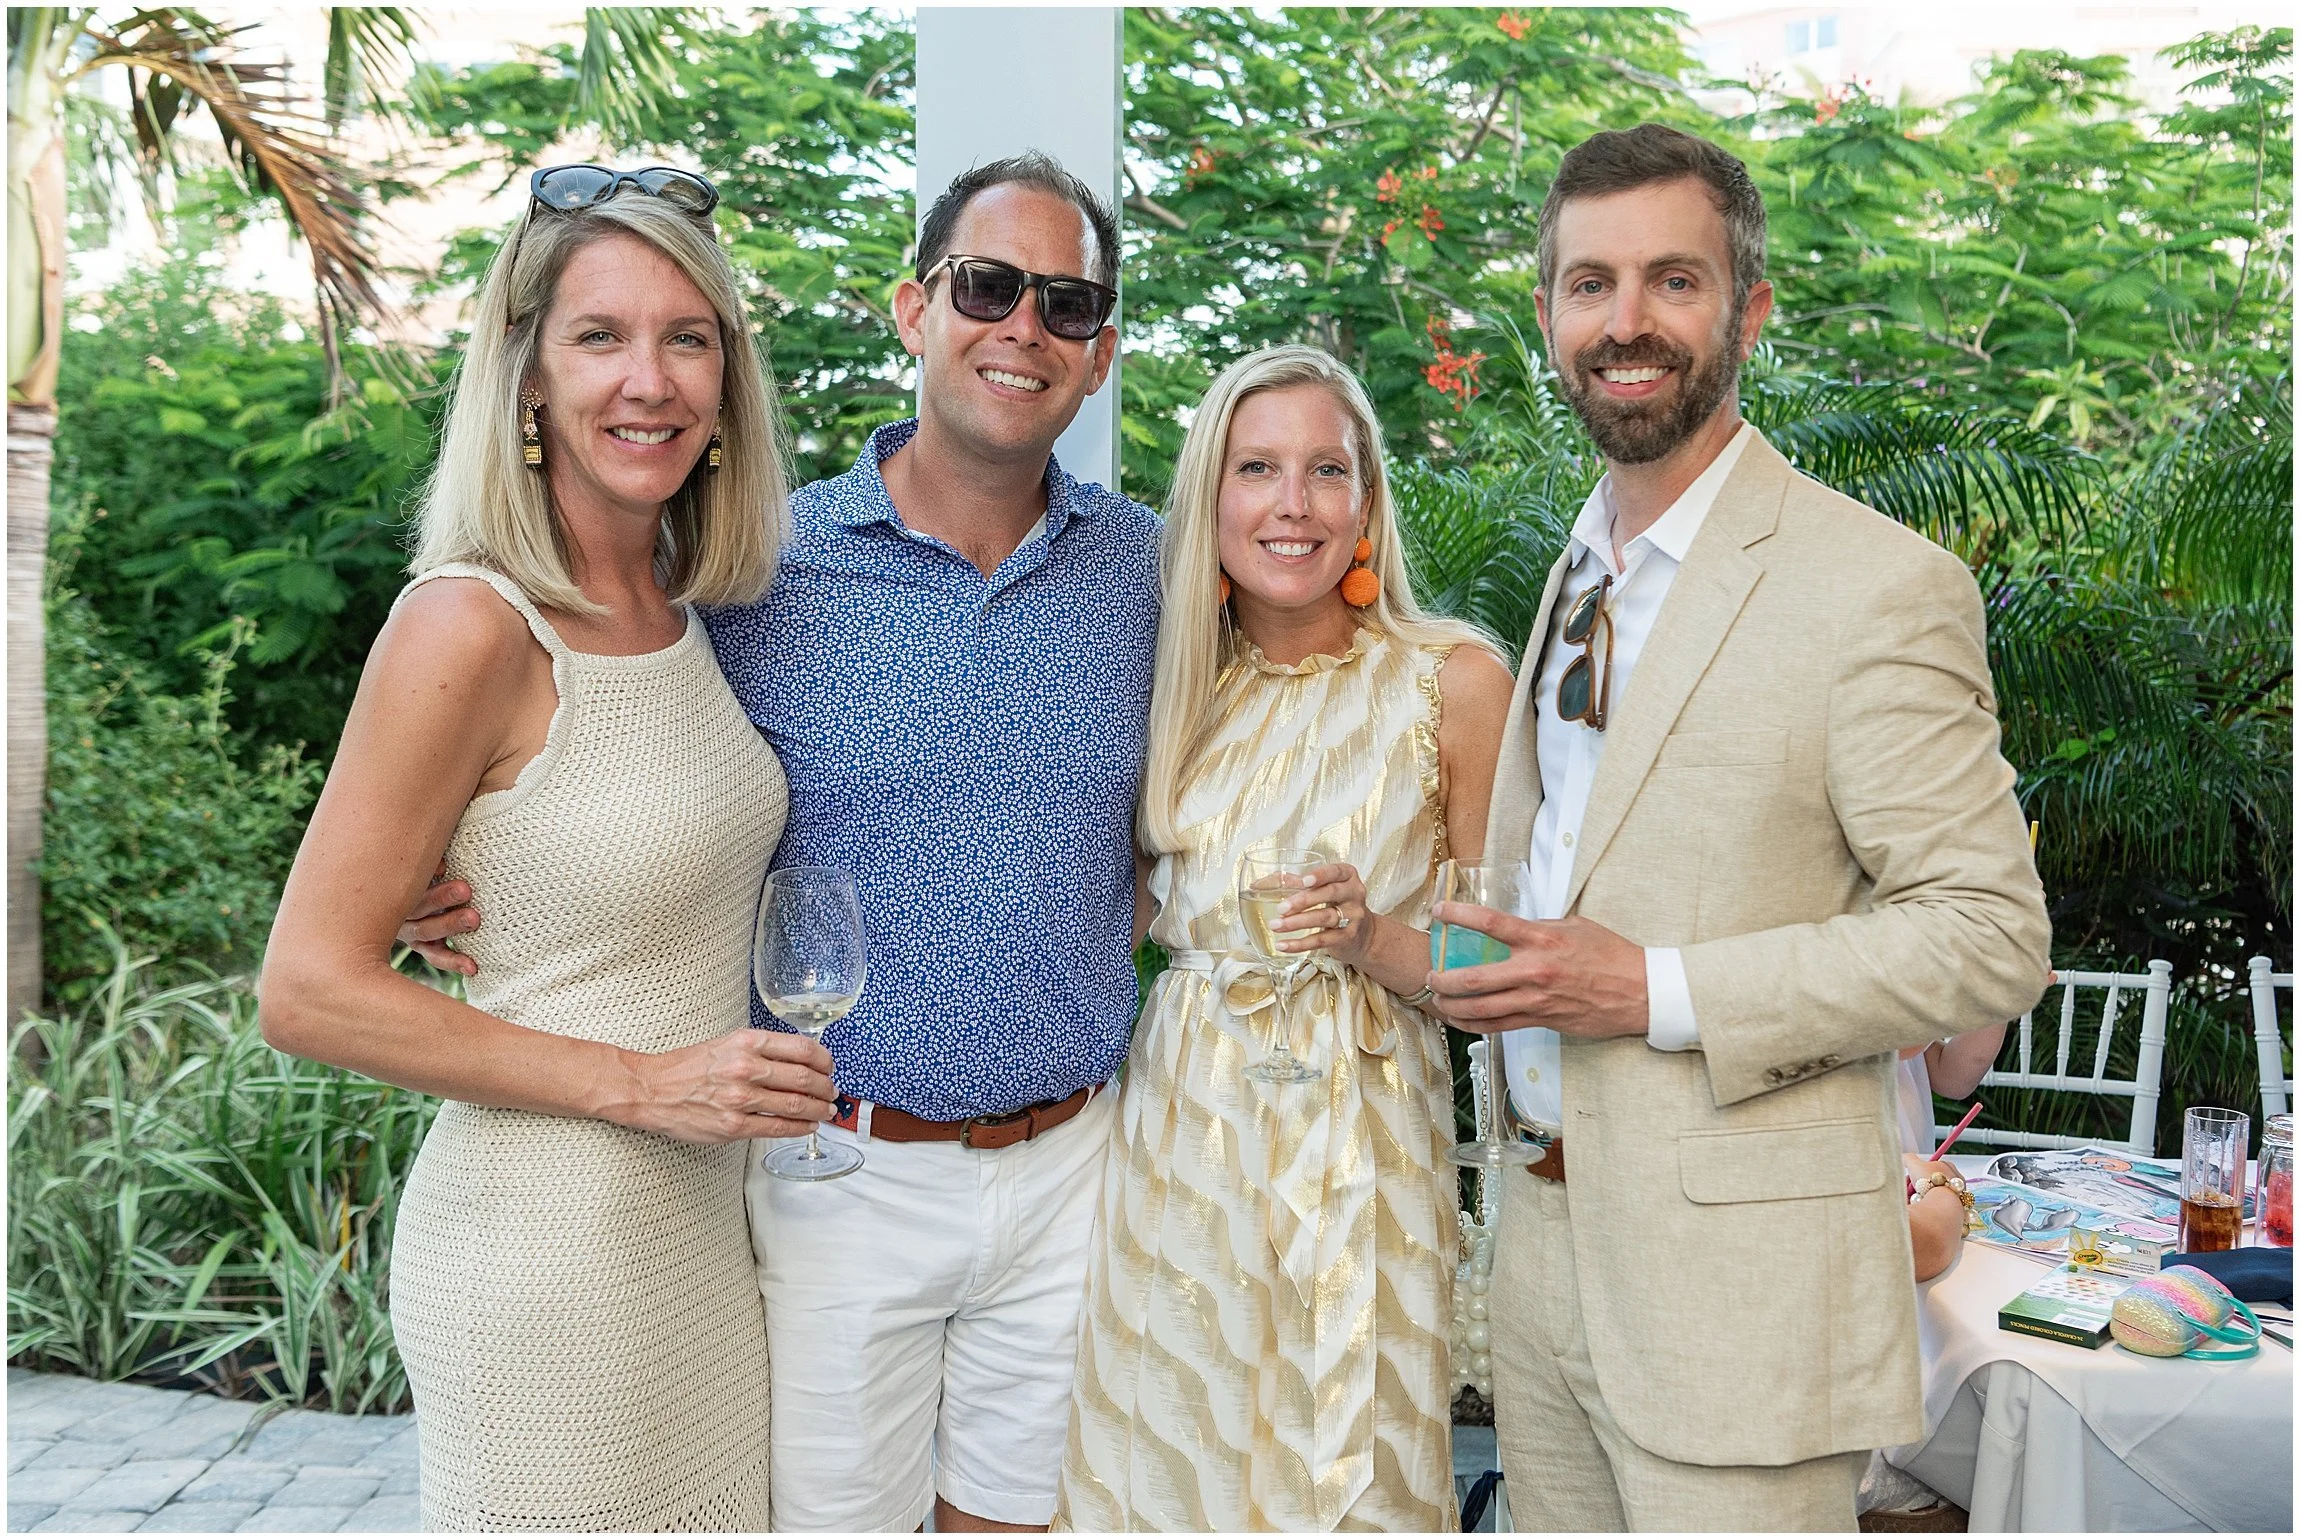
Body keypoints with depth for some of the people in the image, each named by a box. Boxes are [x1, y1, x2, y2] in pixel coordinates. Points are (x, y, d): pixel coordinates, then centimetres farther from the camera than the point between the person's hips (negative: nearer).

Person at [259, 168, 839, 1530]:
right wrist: (640, 1082, -19)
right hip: (544, 1250, -7)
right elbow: (311, 991, -17)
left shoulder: (684, 608, 3)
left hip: (711, 1219, 7)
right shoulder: (470, 626, -19)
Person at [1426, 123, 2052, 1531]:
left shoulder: (1879, 586, -13)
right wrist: (1432, 936, 6)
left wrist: (1655, 991, -21)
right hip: (1547, 1242, 7)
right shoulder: (1584, 570, 12)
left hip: (1738, 1279, -7)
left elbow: (1991, 938, -15)